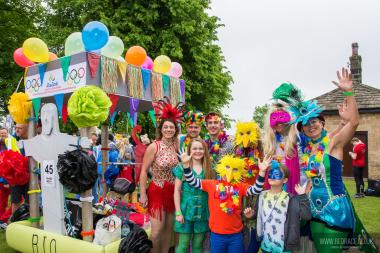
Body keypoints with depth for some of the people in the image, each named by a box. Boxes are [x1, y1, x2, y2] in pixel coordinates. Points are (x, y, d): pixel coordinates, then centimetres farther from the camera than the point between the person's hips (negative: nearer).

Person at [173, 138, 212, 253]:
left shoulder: (208, 169, 3)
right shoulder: (182, 167, -4)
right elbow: (177, 191, -4)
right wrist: (178, 212, -8)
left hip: (203, 212, 2)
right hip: (186, 210, -2)